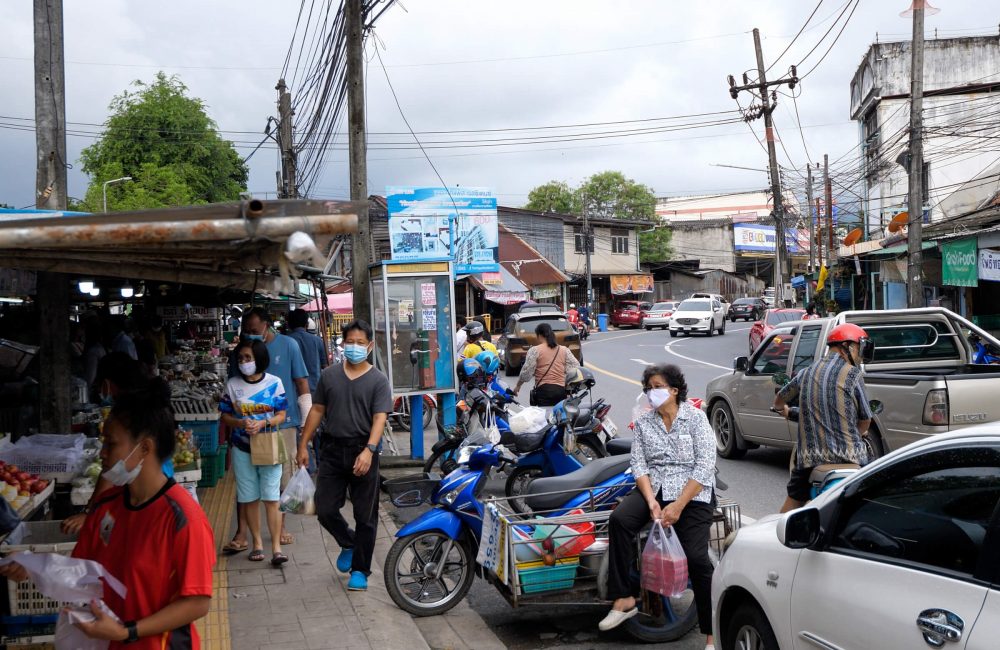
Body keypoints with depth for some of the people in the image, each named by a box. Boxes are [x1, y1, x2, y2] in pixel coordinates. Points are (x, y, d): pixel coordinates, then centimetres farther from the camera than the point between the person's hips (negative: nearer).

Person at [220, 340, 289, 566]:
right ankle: (257, 544, 19)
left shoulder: (274, 383, -3)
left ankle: (276, 547, -3)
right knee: (249, 499, 7)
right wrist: (241, 423, -15)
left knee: (271, 499, -5)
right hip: (242, 450, 2)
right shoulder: (232, 384, 2)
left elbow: (281, 415, -1)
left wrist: (263, 424, -19)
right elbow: (225, 416, 5)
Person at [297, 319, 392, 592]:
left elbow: (379, 418, -12)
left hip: (362, 452, -3)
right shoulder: (329, 375, 8)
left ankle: (360, 570, 17)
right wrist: (303, 445, 8)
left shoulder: (378, 380, -3)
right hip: (332, 450, 3)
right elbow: (317, 410, 12)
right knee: (325, 509, 2)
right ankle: (348, 543, 31)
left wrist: (369, 450, -26)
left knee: (365, 516, 4)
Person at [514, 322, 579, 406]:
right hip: (562, 389, 4)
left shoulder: (535, 350, -1)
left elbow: (526, 372, -2)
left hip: (544, 390, -4)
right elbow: (576, 367, 6)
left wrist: (518, 385, 10)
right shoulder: (564, 350, 11)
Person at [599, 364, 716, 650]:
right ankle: (624, 598, -19)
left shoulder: (696, 417, -1)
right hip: (653, 487, 4)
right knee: (618, 519, -25)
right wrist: (651, 501, -15)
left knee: (696, 557, -20)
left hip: (692, 492, -4)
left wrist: (678, 506, -17)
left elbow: (704, 467, -9)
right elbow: (638, 465, 3)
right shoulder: (643, 422, 11)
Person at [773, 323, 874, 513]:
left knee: (794, 501, 16)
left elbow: (779, 401, 22)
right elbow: (866, 419, 2)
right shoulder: (852, 374, -5)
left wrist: (782, 409, 46)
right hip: (848, 456, -4)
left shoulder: (807, 373, 8)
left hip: (809, 455, 4)